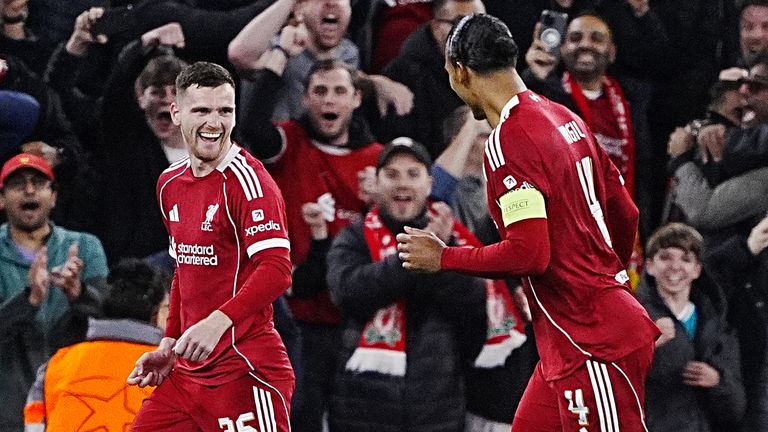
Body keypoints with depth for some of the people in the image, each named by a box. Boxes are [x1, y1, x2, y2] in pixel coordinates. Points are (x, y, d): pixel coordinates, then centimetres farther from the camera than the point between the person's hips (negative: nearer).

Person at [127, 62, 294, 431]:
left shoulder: (247, 179, -12)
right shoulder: (170, 184, 14)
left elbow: (277, 271, -22)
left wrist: (218, 322, -32)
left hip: (246, 369, -8)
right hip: (188, 369, 8)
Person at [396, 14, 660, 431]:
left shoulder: (507, 142, -16)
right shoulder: (566, 119, 12)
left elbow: (528, 252, -22)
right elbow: (625, 214, 18)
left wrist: (443, 258, -9)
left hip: (593, 345, -9)